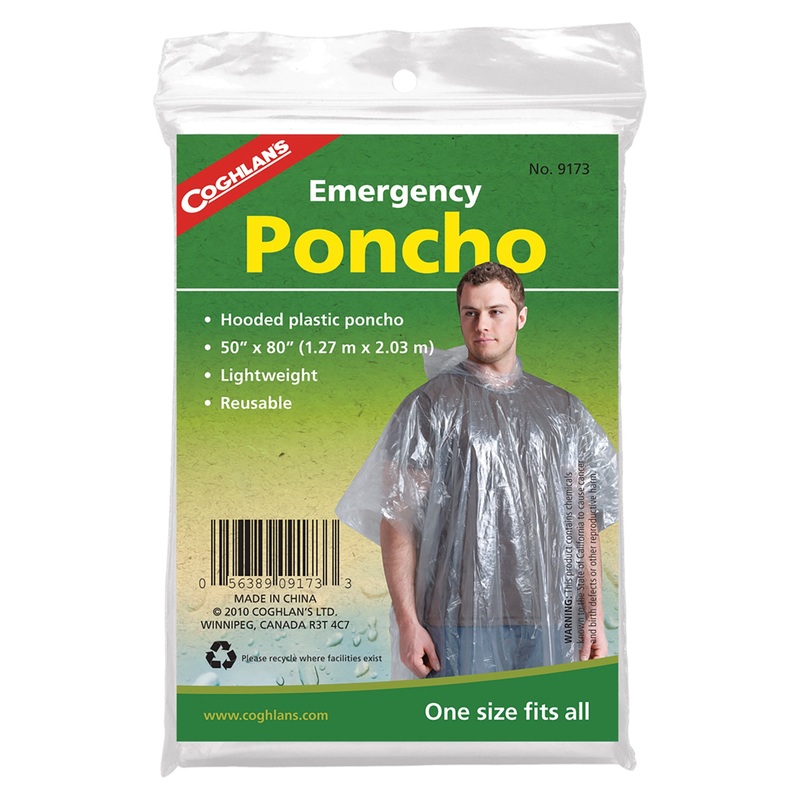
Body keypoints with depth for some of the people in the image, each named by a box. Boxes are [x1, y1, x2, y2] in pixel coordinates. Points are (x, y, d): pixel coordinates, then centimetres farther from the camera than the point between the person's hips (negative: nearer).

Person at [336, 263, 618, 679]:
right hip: (461, 622, -3)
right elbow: (396, 519, -3)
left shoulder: (564, 409, 13)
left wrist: (594, 616, 6)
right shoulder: (429, 406, 1)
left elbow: (584, 519, 12)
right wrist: (407, 622, -9)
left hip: (549, 619, 3)